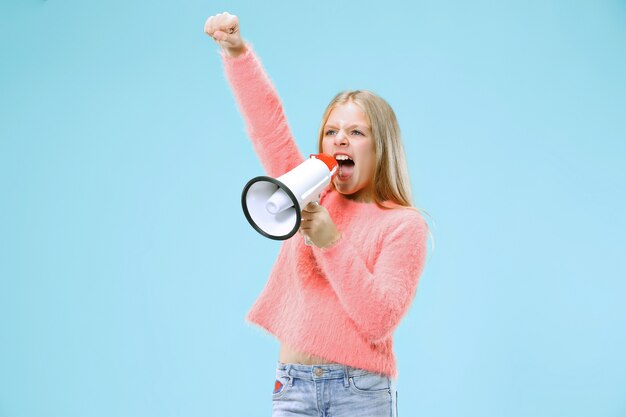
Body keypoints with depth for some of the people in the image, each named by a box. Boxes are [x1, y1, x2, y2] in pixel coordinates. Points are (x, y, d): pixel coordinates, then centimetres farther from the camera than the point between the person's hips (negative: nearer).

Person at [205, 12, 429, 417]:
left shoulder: (405, 224, -3)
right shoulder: (314, 200, 8)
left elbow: (380, 319, -13)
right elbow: (267, 122, 2)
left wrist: (330, 242, -19)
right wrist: (237, 52, -10)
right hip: (293, 384, 3)